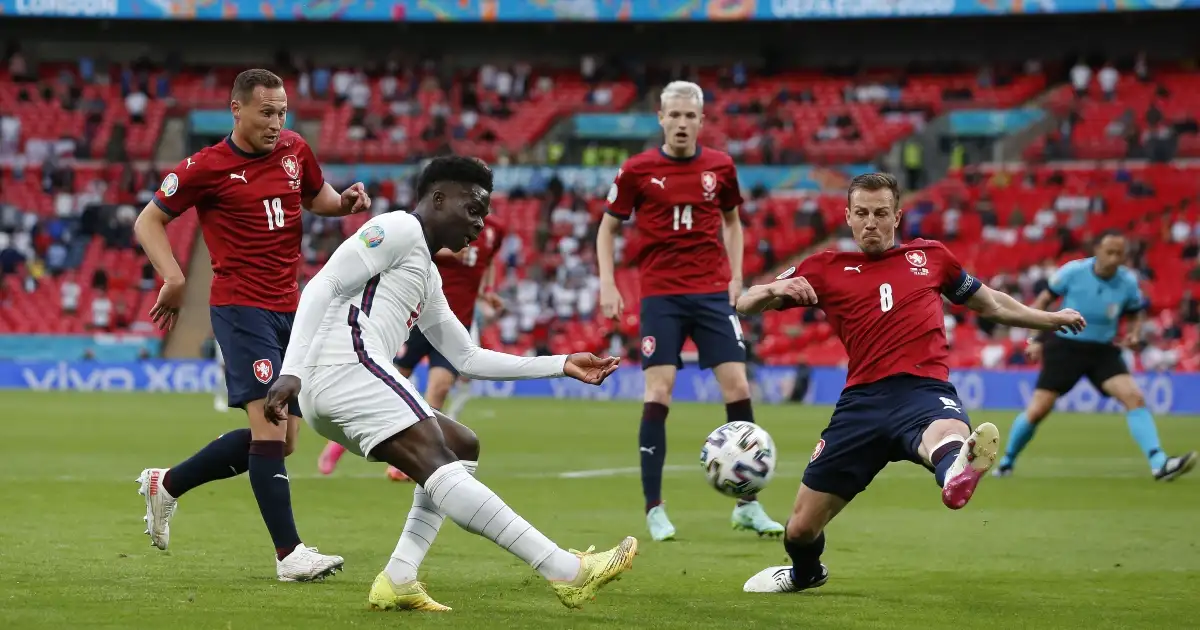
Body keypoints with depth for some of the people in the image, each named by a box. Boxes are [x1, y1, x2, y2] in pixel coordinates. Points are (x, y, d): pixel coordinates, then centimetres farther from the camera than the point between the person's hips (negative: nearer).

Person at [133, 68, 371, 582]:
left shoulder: (295, 151, 9)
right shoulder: (206, 168, -6)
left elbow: (317, 196, 28)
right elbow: (148, 221, 1)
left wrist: (345, 201, 4)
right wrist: (174, 278, -13)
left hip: (289, 309, 7)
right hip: (241, 306, -7)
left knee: (279, 441, 8)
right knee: (270, 428, -18)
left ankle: (166, 484, 26)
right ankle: (289, 554, -17)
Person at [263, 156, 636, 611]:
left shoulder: (427, 275, 31)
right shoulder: (399, 229, 1)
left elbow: (468, 358, 33)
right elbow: (322, 287, -11)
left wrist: (561, 366, 27)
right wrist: (291, 372, -21)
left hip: (328, 399, 11)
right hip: (346, 365, -11)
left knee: (461, 449, 20)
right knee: (438, 467, -20)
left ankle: (396, 582, 2)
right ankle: (568, 572, -33)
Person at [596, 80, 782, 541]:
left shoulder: (720, 167, 5)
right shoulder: (637, 170, -1)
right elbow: (608, 228, 9)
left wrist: (735, 277, 10)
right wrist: (607, 285, -1)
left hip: (713, 292, 2)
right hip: (660, 296, -2)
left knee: (738, 388, -4)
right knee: (657, 396, -8)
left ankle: (747, 505, 5)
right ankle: (654, 509, 1)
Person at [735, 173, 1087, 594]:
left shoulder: (930, 256, 18)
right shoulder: (826, 269, 15)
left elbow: (990, 304, 33)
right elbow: (745, 304, 13)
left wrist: (1051, 319, 35)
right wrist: (775, 289, -9)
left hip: (924, 390, -2)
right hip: (862, 400, 2)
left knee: (950, 433, -42)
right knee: (802, 527, 5)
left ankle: (955, 471, -80)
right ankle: (805, 574, 42)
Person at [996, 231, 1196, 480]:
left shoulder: (1128, 281, -8)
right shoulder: (1073, 271, -15)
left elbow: (1138, 312, 11)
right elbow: (1043, 300, -1)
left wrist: (1135, 334, -11)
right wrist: (1036, 339, -7)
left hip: (1103, 350, 2)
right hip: (1065, 347, -2)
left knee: (1135, 398, -19)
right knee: (1037, 411, -6)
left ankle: (1159, 463, -24)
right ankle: (1007, 461, 18)